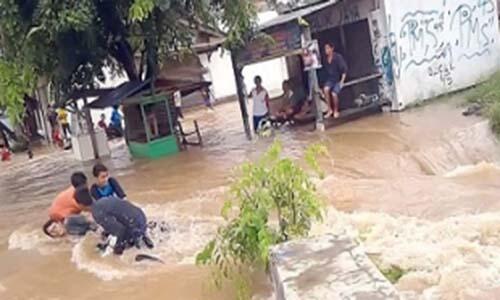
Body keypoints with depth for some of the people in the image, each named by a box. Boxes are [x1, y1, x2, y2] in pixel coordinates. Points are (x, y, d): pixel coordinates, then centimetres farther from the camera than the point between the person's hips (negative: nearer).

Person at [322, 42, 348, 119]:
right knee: (326, 89, -29)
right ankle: (330, 110, -17)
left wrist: (342, 81, -17)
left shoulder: (338, 57, -11)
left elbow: (344, 69, -12)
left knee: (334, 93, -27)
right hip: (330, 80, 4)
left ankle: (336, 111, -1)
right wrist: (326, 81, 2)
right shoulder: (325, 59, 2)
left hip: (338, 80, -4)